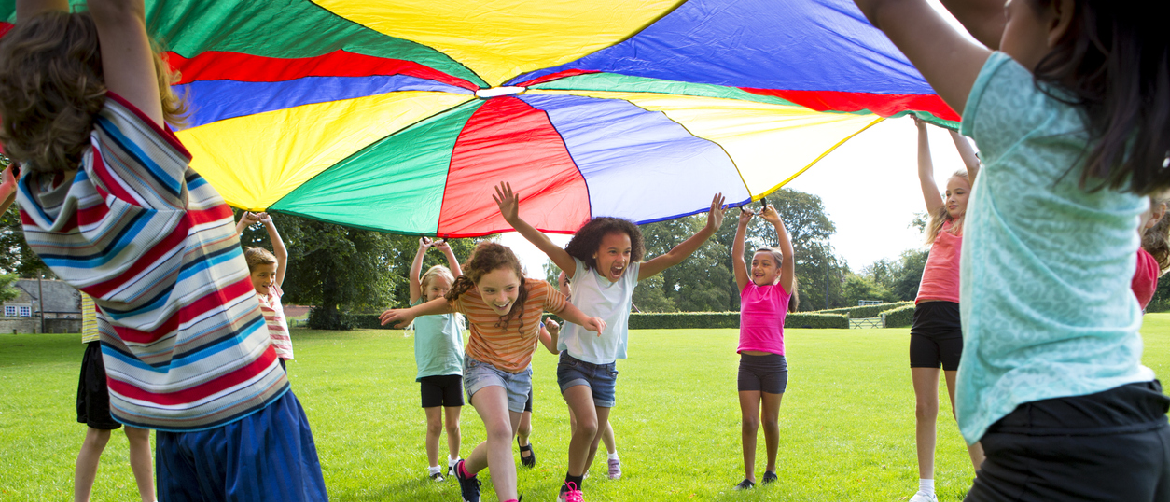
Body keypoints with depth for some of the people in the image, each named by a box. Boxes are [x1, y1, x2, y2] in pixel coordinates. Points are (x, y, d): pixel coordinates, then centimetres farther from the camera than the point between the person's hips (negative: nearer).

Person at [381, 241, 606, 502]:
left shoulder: (538, 291, -28)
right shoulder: (467, 298, -25)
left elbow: (562, 306, -6)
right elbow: (448, 303, 0)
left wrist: (584, 320, -24)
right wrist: (411, 312, -7)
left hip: (519, 372, 3)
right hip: (483, 366, -3)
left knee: (500, 446, 13)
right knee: (500, 431, -30)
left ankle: (466, 470, 45)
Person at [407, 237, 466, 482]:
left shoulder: (453, 310, 11)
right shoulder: (420, 308, 7)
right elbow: (414, 276, -1)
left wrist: (449, 253, 1)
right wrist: (422, 250, -1)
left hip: (453, 371, 2)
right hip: (429, 373, -2)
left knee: (453, 424, 8)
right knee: (434, 425, 0)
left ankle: (454, 460, 28)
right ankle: (433, 467, 13)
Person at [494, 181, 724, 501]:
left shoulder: (631, 275, -3)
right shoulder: (580, 272, -12)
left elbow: (674, 256, -6)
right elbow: (547, 245, -24)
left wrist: (709, 230, -17)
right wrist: (515, 221, -40)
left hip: (607, 369, 5)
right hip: (575, 363, -4)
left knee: (593, 441, 10)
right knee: (587, 426, -25)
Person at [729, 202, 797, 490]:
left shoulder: (781, 292, 2)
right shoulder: (747, 290, 9)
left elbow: (788, 256, -9)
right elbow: (736, 256, 4)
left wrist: (777, 222, -10)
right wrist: (743, 224, -3)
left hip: (774, 363, -2)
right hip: (748, 363, 2)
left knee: (769, 420, 8)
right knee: (749, 421, -1)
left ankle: (771, 469, 27)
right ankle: (748, 476, 5)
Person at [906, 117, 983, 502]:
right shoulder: (942, 223, 19)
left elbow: (975, 167, -5)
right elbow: (925, 177, 16)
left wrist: (953, 126, -3)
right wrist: (922, 130, 13)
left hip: (957, 316, -6)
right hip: (925, 315, 6)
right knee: (924, 408, 6)